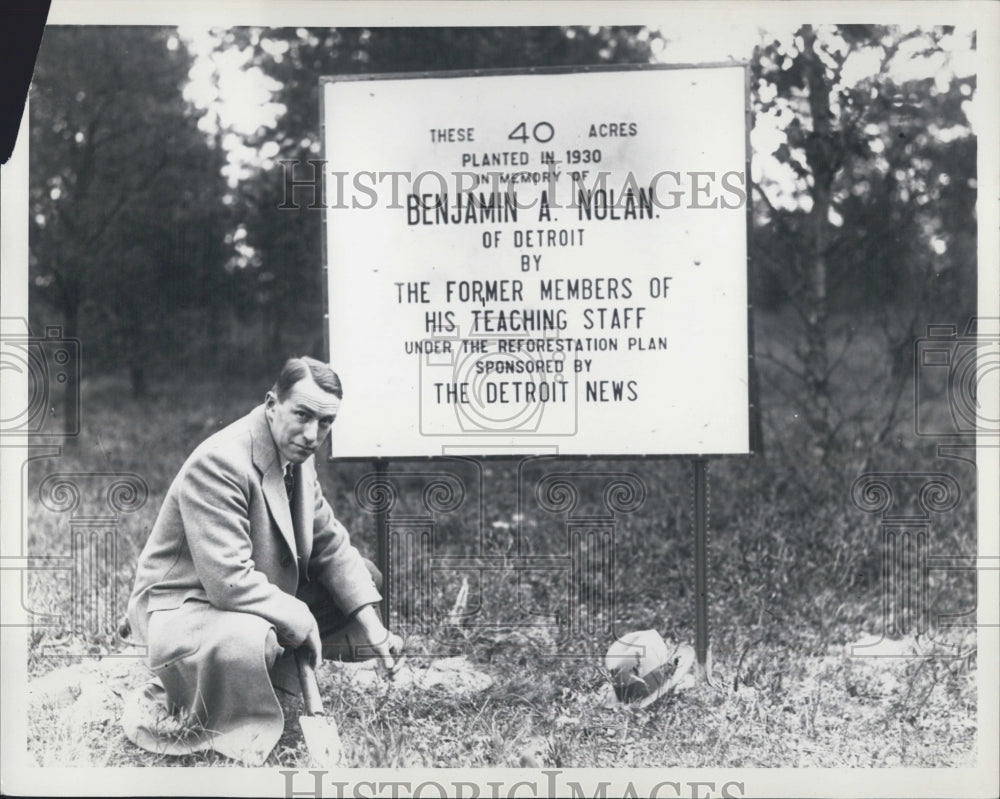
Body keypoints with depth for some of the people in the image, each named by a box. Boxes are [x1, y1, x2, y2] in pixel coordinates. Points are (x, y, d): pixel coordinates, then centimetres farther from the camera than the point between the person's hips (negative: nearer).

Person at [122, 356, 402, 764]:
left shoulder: (296, 453, 0)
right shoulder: (219, 463, -30)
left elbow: (329, 542, 7)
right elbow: (230, 583, -35)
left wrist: (368, 619, -3)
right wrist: (301, 621, -22)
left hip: (259, 594, 9)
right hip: (181, 605, -9)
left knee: (364, 576, 8)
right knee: (245, 640, -42)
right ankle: (177, 721, -11)